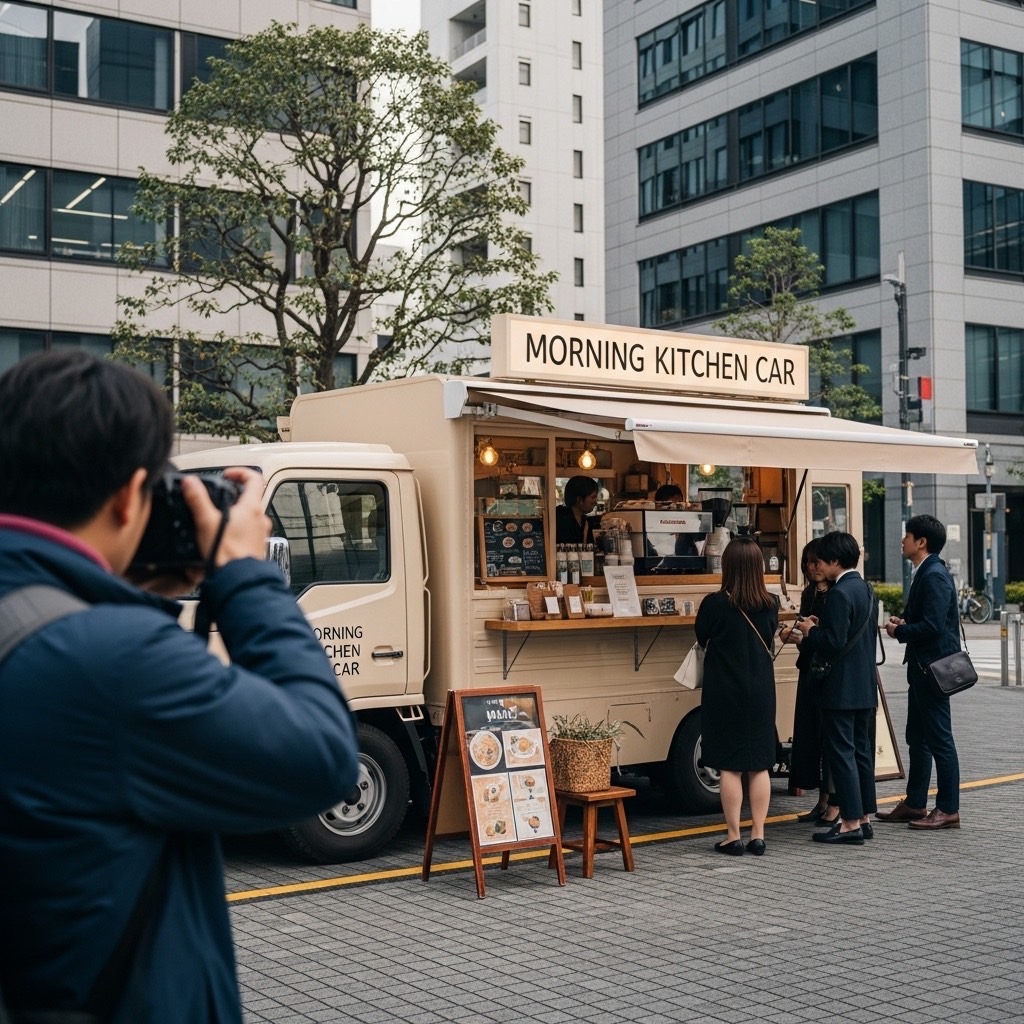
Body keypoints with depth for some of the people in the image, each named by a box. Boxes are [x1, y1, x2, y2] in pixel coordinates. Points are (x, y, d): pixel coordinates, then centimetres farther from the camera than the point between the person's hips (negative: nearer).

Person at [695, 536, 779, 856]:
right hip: (760, 691, 4)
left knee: (730, 766, 2)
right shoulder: (770, 604, -2)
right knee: (759, 765, 10)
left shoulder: (715, 604, -13)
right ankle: (758, 835, 13)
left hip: (725, 692, -3)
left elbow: (701, 638, 2)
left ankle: (733, 836, 6)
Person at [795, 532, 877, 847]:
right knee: (861, 751, 14)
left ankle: (851, 824, -3)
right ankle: (863, 818, 20)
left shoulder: (840, 593, -18)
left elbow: (835, 641, -22)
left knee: (841, 753, -4)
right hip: (865, 686, 10)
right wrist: (820, 627, 12)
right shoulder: (866, 590, 12)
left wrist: (811, 631, -5)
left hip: (841, 689, -10)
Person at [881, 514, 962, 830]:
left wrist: (900, 631, -11)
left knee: (939, 739, -3)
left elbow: (932, 626, -25)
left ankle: (948, 809, 5)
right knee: (917, 738, 15)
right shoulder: (923, 574, 14)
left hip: (933, 667, -11)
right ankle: (915, 804, 24)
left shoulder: (935, 576, -18)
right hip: (921, 666, 11)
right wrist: (903, 623, 4)